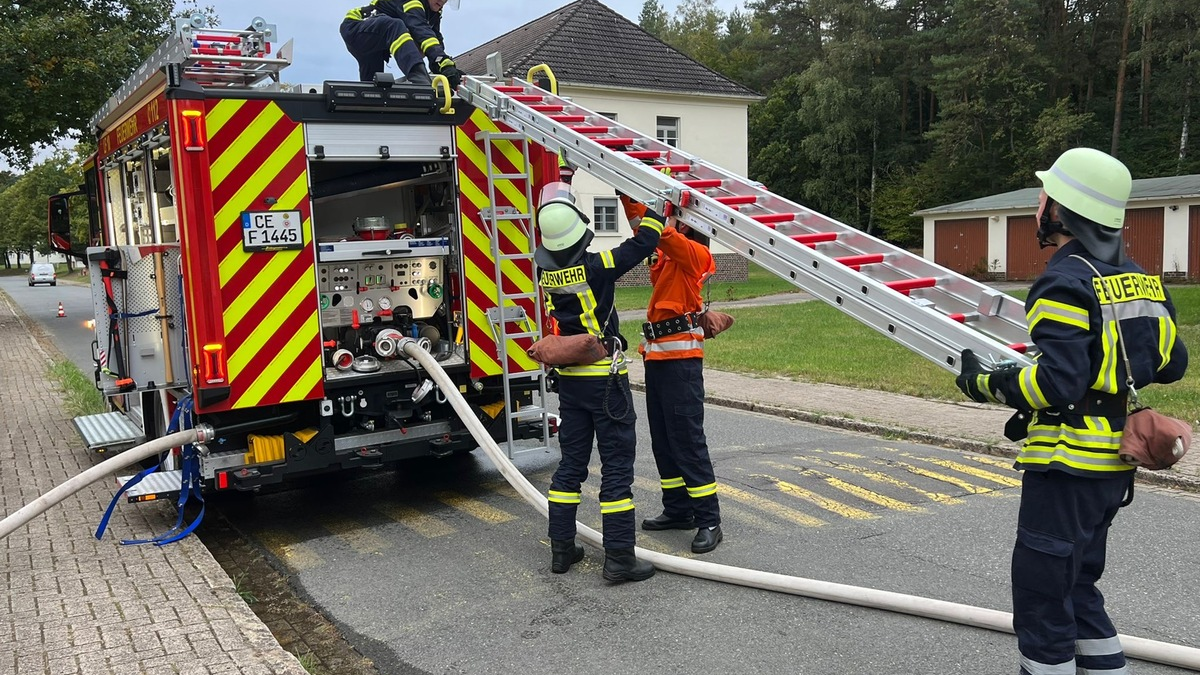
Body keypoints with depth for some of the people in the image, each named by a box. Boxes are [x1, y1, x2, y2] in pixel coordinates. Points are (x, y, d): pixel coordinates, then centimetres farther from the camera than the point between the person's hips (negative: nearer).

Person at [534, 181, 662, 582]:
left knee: (571, 463, 14)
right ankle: (619, 558, 2)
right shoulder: (596, 266, -19)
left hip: (570, 379, 6)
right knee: (617, 467, -1)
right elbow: (645, 240, -11)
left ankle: (561, 549, 20)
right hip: (605, 379, -6)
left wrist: (561, 182, 27)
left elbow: (552, 237, 18)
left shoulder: (544, 268, -2)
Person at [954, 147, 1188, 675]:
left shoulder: (1066, 282, -17)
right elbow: (1171, 362, 15)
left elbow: (1057, 383, -25)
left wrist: (985, 384, -13)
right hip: (1116, 464, 9)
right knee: (1076, 584, 22)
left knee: (1039, 591, 2)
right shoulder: (1139, 278, 9)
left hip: (1068, 464, -9)